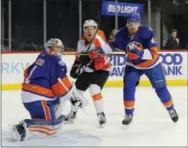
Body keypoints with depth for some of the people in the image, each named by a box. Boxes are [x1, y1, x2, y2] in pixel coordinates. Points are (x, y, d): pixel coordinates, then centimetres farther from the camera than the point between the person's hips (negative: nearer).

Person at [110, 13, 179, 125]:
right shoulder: (122, 34, -20)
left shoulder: (147, 32, -31)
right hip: (133, 65, 2)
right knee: (128, 87, -14)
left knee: (160, 88, 4)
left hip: (152, 64, -2)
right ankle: (129, 114, 1)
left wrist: (140, 53, -51)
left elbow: (153, 53, -34)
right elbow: (115, 46, -3)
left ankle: (171, 109, 29)